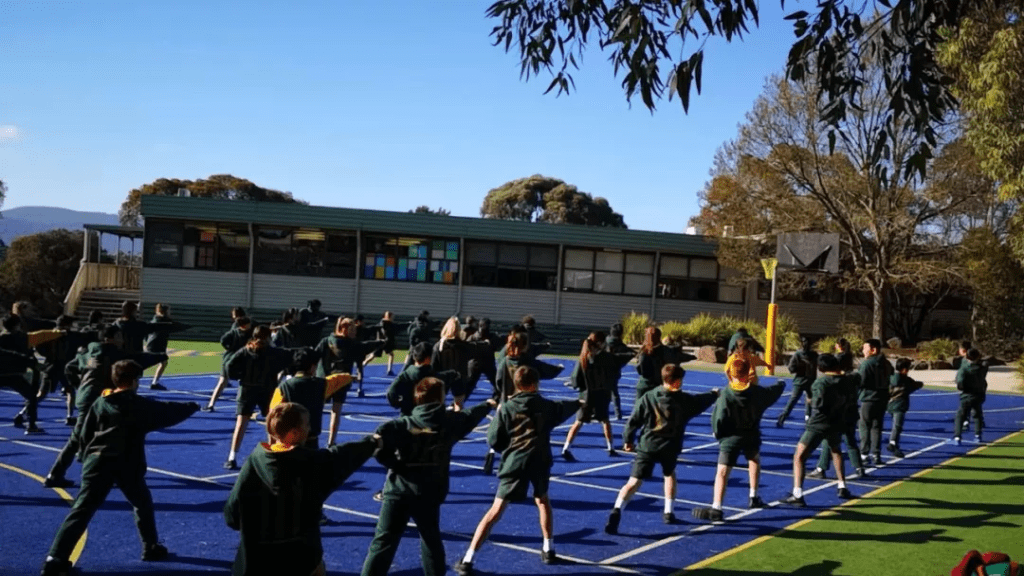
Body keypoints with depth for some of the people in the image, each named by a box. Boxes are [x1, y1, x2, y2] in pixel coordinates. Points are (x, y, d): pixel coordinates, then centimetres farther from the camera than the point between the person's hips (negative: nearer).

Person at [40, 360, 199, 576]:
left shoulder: (100, 403, 9)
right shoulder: (141, 405, 1)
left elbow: (83, 433, 10)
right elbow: (169, 412, 12)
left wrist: (86, 457, 22)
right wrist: (192, 407, 28)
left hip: (97, 461, 2)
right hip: (127, 465, -2)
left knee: (81, 510, -4)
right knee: (143, 504, 22)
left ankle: (55, 558, -14)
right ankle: (151, 548, 30)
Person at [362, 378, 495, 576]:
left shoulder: (404, 423, -6)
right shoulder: (450, 422, 2)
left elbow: (380, 436, -24)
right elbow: (470, 416, 23)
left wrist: (392, 463, -9)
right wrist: (488, 405, 43)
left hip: (399, 490, -1)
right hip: (429, 493, 2)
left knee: (384, 541, 0)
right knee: (431, 540, 22)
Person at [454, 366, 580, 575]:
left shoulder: (506, 408, 1)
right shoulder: (546, 406, 10)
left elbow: (493, 440, 0)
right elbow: (563, 409, 34)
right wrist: (578, 403, 56)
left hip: (515, 462, -2)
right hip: (540, 460, 2)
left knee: (495, 511, -4)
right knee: (543, 501, 30)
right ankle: (548, 550, 35)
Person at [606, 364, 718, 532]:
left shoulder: (648, 397, 0)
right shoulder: (684, 400, 1)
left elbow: (634, 420, 0)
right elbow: (701, 402, 22)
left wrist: (627, 439, 14)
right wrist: (714, 394, 43)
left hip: (647, 445, -1)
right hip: (670, 447, 1)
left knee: (634, 482, -6)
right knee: (669, 475, 31)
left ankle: (617, 511, -27)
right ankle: (669, 513, 31)